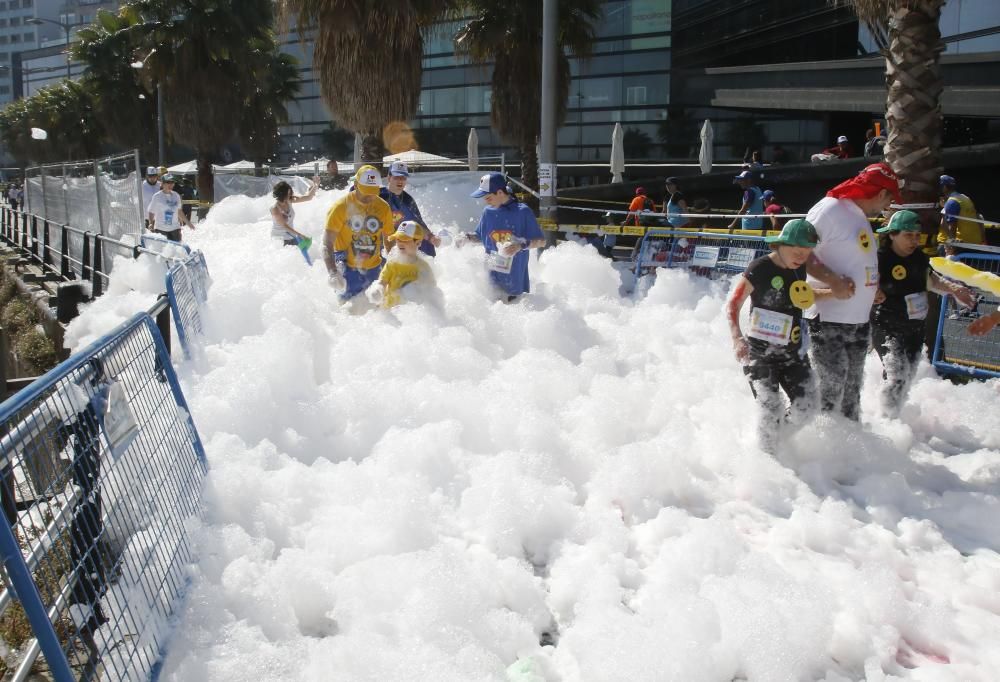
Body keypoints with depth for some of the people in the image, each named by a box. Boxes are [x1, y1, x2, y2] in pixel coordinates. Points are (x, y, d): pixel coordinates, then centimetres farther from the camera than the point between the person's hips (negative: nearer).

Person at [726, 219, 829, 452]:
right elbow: (733, 304, -18)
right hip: (759, 353, -6)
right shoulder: (760, 268, -16)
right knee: (772, 413, -15)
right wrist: (736, 337, -34)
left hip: (793, 353, 6)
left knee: (807, 410, 1)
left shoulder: (799, 268, 4)